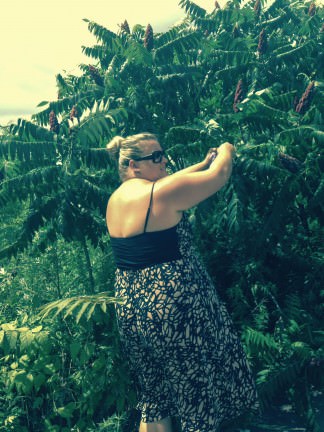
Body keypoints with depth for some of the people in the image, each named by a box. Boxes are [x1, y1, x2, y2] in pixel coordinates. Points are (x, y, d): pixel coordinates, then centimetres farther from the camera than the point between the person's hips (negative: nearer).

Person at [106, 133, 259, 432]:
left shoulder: (115, 199, 7)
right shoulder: (158, 193, -17)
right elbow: (219, 175, -8)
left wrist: (204, 163, 21)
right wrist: (225, 151, 12)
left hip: (130, 308, 8)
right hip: (173, 308, -8)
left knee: (154, 400, 20)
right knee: (200, 398, 8)